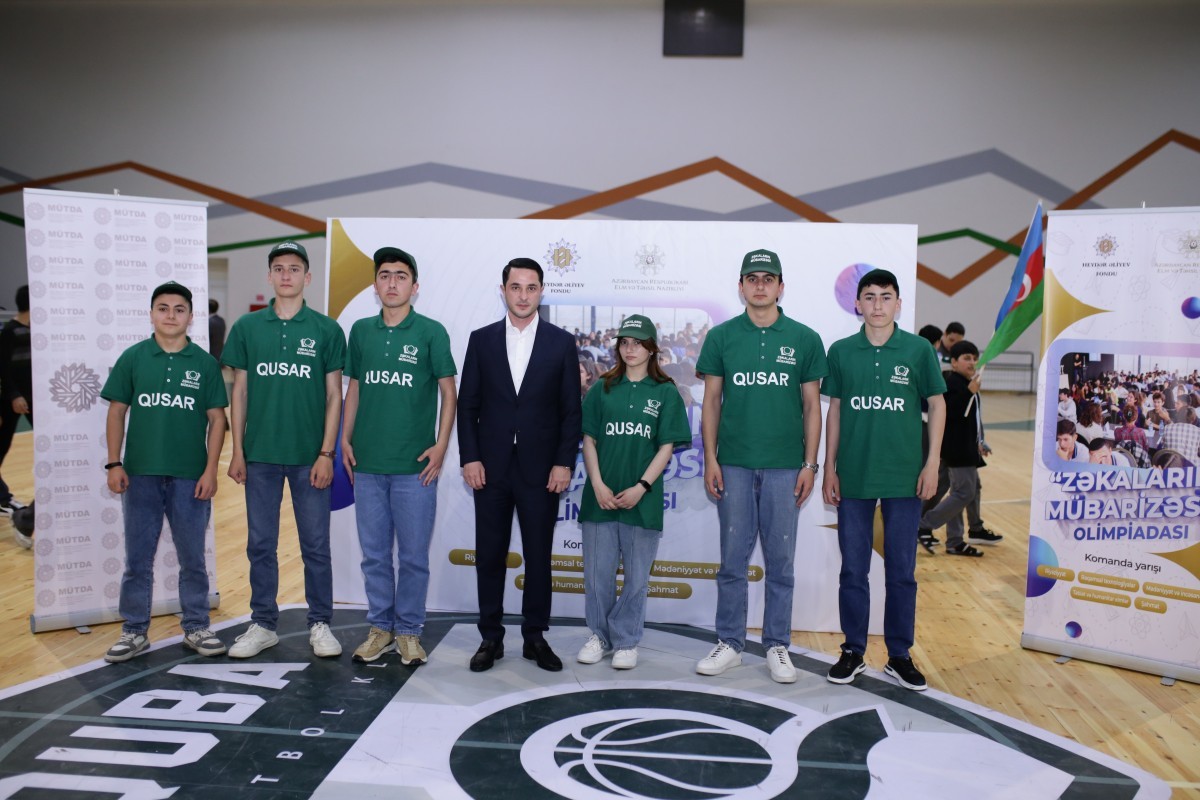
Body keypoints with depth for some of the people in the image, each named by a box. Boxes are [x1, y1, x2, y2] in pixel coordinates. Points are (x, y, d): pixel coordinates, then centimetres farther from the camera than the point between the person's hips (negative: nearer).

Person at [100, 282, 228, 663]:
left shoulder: (205, 363, 1)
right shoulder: (132, 358, 3)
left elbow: (217, 418, 1)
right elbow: (117, 412, 5)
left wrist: (211, 470, -6)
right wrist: (114, 464, -2)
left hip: (190, 477, -1)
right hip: (141, 474, 1)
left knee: (192, 558, 8)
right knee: (137, 558, 9)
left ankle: (196, 628, 21)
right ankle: (134, 631, 21)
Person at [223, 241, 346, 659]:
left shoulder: (326, 329, 0)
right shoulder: (248, 327, 5)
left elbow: (334, 395, -1)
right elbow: (240, 390, 7)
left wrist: (326, 453, -7)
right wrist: (237, 450, 1)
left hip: (309, 456, -2)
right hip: (260, 455, 2)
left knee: (316, 545, 6)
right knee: (260, 544, 10)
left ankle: (320, 624, 19)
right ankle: (263, 625, 23)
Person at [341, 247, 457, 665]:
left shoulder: (431, 332, -3)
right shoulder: (361, 331, 8)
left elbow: (448, 392, -1)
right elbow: (354, 389, 14)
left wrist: (441, 445, -8)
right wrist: (345, 439, 6)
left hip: (415, 465, -3)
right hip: (367, 462, 3)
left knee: (413, 555, 5)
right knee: (374, 553, 12)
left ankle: (409, 632, 20)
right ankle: (380, 628, 25)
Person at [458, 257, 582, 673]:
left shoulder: (562, 342, 2)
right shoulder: (481, 339, 5)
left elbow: (571, 409, 1)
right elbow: (467, 405, 4)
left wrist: (564, 463, -6)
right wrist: (470, 458, -4)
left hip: (541, 468, -1)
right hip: (491, 466, 1)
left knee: (539, 556, 7)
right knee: (490, 555, 7)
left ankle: (535, 637, 20)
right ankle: (491, 637, 20)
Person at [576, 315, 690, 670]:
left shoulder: (665, 392, 2)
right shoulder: (603, 388, 6)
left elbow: (666, 448, -1)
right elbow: (588, 440, 5)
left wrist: (641, 488, -11)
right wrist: (598, 486, -7)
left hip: (642, 498, -1)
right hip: (600, 496, 2)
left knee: (637, 576, 7)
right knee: (597, 573, 8)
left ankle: (626, 641, 22)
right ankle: (599, 635, 25)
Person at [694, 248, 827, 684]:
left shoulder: (804, 339, 2)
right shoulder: (721, 337, 3)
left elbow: (811, 406, 5)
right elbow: (711, 403, 5)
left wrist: (810, 464, -1)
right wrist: (710, 459, -2)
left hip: (785, 467, 0)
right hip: (734, 466, 0)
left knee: (780, 562, 8)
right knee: (733, 560, 7)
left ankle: (777, 646, 21)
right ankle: (729, 643, 20)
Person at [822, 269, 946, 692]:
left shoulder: (918, 350, -1)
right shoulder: (841, 351, 2)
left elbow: (937, 405, 4)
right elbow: (834, 410, 7)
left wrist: (932, 463, -3)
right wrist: (829, 468, 4)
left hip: (905, 478, -1)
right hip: (853, 477, 1)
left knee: (901, 570, 8)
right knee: (853, 568, 9)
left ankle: (899, 655, 22)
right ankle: (853, 651, 22)